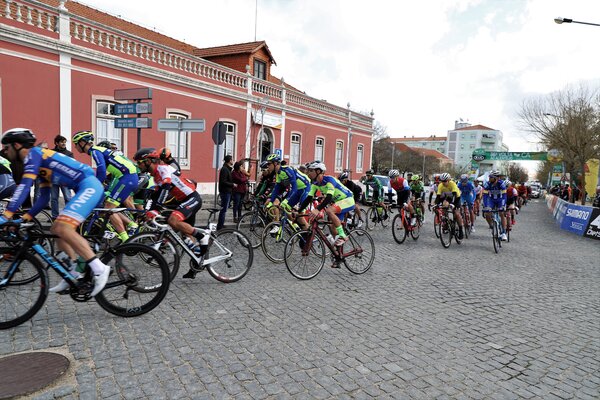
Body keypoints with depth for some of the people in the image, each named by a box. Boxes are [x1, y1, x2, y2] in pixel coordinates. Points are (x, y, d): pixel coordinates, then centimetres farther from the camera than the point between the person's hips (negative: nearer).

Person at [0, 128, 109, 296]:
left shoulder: (33, 153, -3)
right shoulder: (40, 164, 25)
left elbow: (24, 186, -15)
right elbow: (44, 197, 25)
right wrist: (27, 217, 16)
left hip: (89, 186, -10)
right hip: (86, 188, 10)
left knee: (63, 228, -23)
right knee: (56, 230, 13)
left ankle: (99, 268, -22)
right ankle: (74, 274, 14)